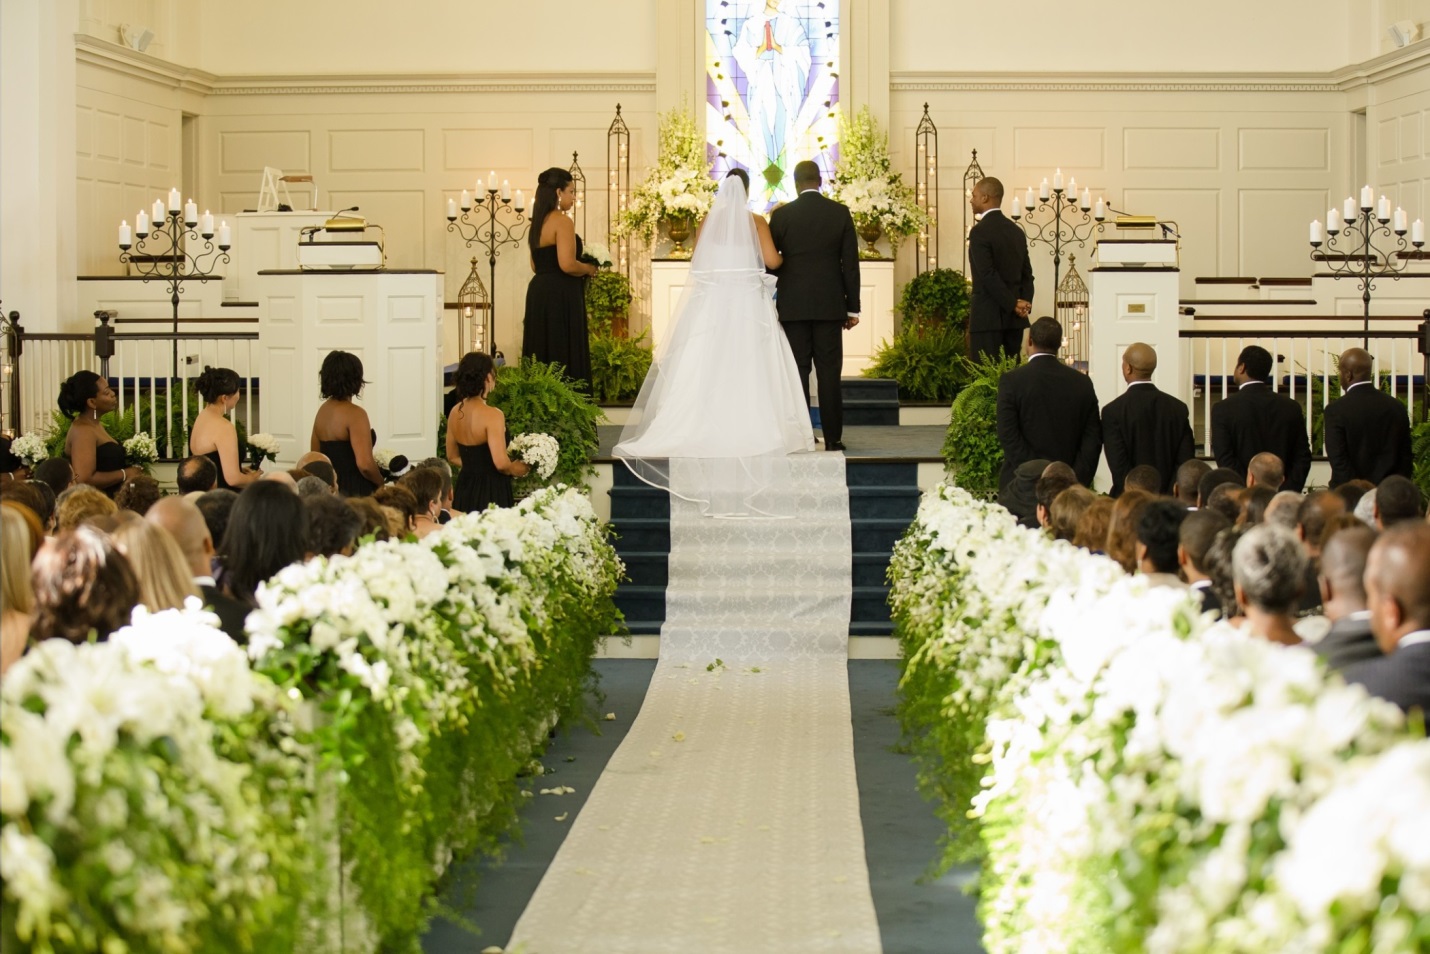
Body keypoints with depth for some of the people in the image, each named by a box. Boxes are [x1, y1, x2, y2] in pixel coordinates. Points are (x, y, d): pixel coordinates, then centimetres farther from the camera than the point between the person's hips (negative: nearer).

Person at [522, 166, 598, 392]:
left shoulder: (538, 223, 14)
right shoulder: (562, 222, -13)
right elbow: (567, 264, -22)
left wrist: (581, 266, 19)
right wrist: (588, 269, -3)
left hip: (538, 292, 9)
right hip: (560, 297, -9)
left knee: (543, 356, 12)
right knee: (564, 357, -6)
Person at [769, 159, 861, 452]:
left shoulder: (781, 215, -2)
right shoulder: (840, 213, 0)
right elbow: (850, 262, 1)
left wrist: (764, 303, 12)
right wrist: (852, 307, 6)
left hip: (792, 305, 0)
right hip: (830, 305, 1)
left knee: (797, 372, 2)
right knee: (829, 372, 2)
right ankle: (833, 437, 2)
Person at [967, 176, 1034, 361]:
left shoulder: (980, 231, -11)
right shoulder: (1015, 230, 13)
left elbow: (988, 275, -17)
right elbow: (1026, 273, 11)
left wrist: (1014, 304, -13)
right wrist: (1025, 302, 0)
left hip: (988, 317, -7)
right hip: (1014, 318, 8)